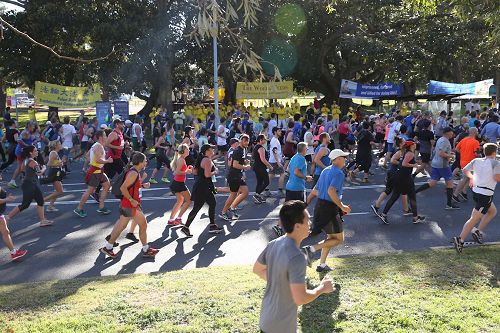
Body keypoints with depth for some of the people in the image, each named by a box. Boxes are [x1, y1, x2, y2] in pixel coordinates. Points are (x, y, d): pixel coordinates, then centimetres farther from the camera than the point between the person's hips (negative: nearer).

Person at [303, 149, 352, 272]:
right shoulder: (339, 173, -14)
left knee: (331, 237, 21)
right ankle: (312, 248, -11)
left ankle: (322, 264, 25)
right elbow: (331, 191, -28)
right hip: (330, 208, -9)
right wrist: (342, 207, -22)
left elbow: (314, 191, 16)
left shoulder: (325, 171, 13)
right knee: (339, 239, 3)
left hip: (320, 206, 9)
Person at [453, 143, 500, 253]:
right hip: (485, 194, -8)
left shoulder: (476, 161, 6)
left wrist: (471, 177, 31)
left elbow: (465, 170, 15)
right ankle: (460, 240, -11)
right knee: (475, 219, -7)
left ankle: (479, 231, 20)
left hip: (476, 191, 8)